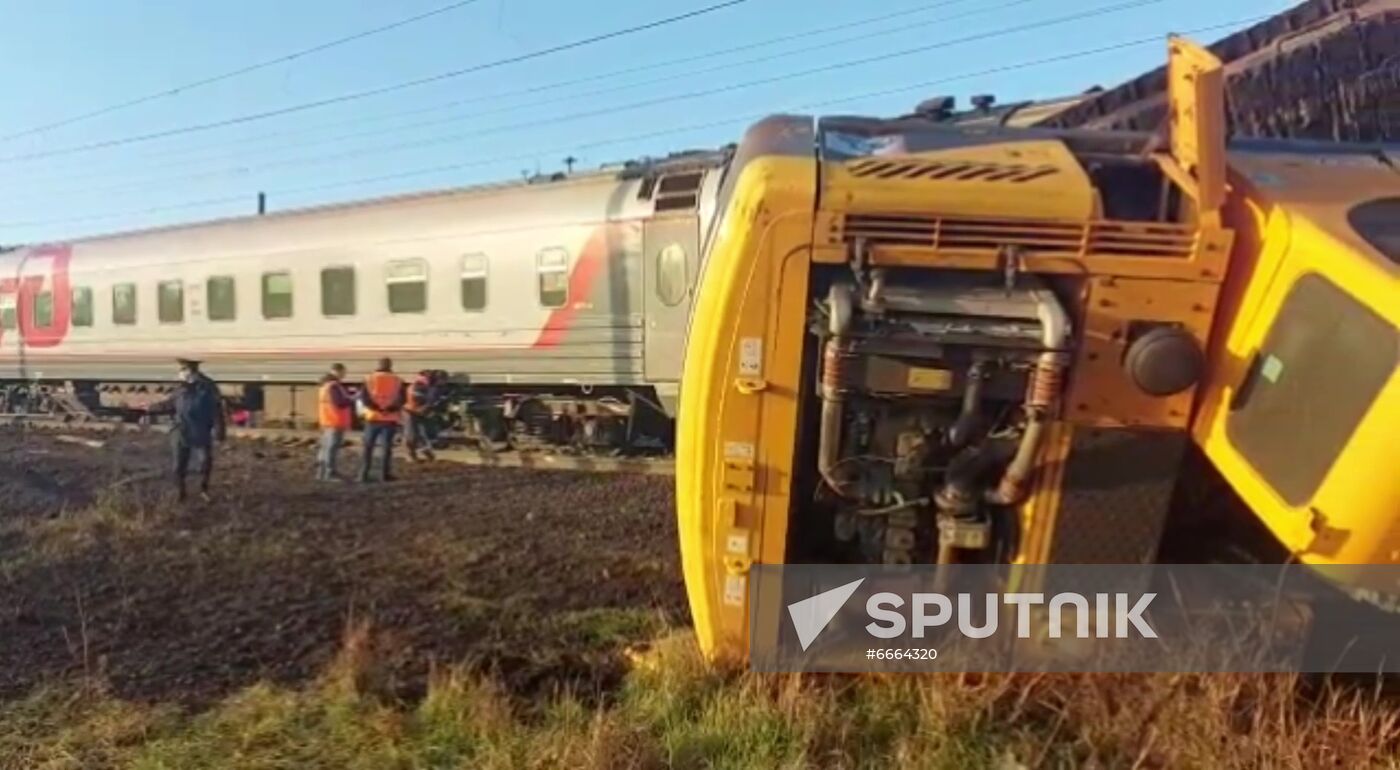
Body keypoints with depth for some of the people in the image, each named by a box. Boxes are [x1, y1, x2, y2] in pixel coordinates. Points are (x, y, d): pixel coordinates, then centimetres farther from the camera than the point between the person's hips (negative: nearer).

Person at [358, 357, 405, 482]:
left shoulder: (370, 379, 5)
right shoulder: (397, 381, 5)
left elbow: (363, 397, -6)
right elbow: (401, 399, -2)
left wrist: (376, 407, -7)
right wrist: (391, 408, -7)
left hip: (373, 417, 0)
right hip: (390, 418, 0)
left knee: (368, 446, 6)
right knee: (387, 446, 5)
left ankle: (364, 474, 1)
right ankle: (385, 474, 3)